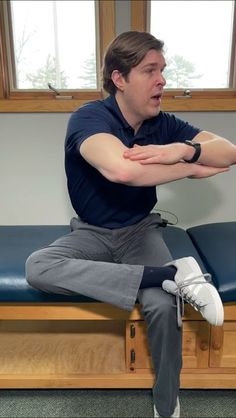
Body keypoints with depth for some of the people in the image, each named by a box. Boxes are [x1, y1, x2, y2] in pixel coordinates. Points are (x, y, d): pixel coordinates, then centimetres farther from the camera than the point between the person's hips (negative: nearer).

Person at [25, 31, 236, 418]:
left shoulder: (163, 124, -2)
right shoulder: (89, 118, -17)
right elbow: (121, 169, -39)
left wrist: (184, 149, -26)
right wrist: (192, 168, -24)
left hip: (142, 229, 2)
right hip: (92, 232, -1)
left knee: (163, 306, -26)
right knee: (37, 267, -30)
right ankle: (175, 275, -32)